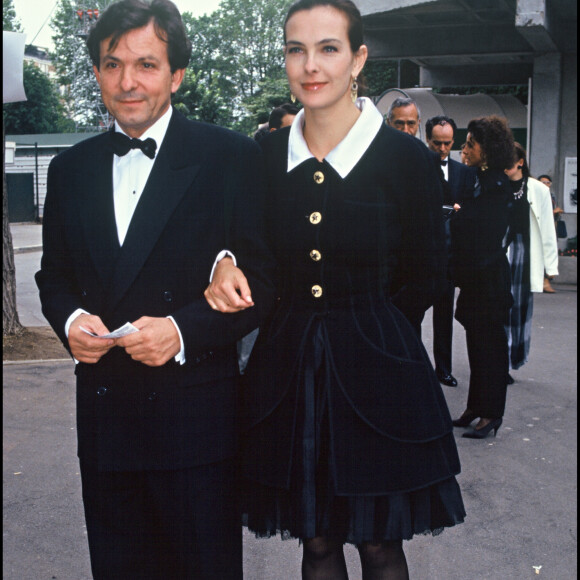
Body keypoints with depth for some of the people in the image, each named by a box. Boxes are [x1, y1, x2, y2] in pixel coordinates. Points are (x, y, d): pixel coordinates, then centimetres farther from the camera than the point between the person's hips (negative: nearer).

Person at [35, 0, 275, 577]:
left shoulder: (232, 158, -6)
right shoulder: (70, 167, 9)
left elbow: (262, 281, -7)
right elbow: (54, 274, 15)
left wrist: (183, 329, -21)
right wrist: (70, 319, -7)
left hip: (196, 418, -4)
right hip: (103, 416, 4)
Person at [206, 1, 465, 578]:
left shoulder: (404, 157, -8)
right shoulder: (265, 154, 1)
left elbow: (424, 275, 2)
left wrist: (364, 328, 5)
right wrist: (226, 263, -9)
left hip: (376, 371, -2)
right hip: (287, 368, 3)